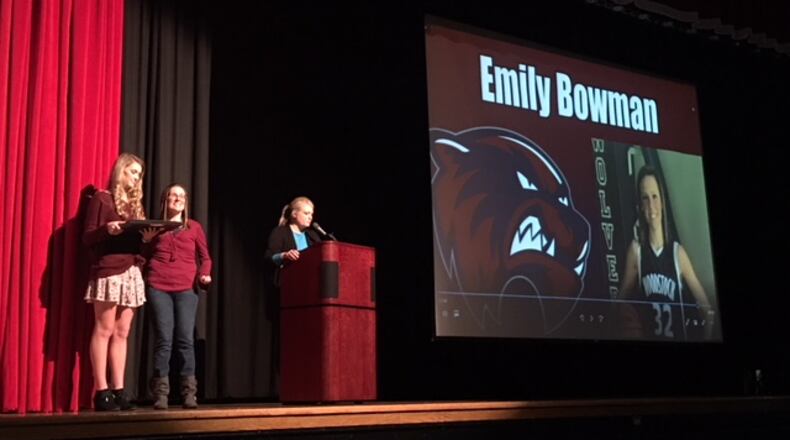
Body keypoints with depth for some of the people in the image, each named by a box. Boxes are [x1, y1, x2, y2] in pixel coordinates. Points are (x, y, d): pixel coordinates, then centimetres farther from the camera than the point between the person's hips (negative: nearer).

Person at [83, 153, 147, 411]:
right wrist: (106, 229, -21)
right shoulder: (101, 199, 2)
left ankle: (118, 390, 4)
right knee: (104, 330, -7)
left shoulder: (135, 204, 22)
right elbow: (88, 238, -3)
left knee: (122, 333, 4)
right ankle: (101, 391, -5)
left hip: (132, 271, 7)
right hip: (108, 270, -6)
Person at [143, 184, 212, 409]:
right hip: (158, 287, 0)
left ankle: (189, 393, -6)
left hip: (186, 288, 0)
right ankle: (160, 393, -5)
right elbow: (145, 257, 18)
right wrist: (146, 241, 0)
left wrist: (204, 274, -3)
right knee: (163, 339, -6)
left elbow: (205, 257, 15)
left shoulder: (194, 227, 16)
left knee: (186, 339, -6)